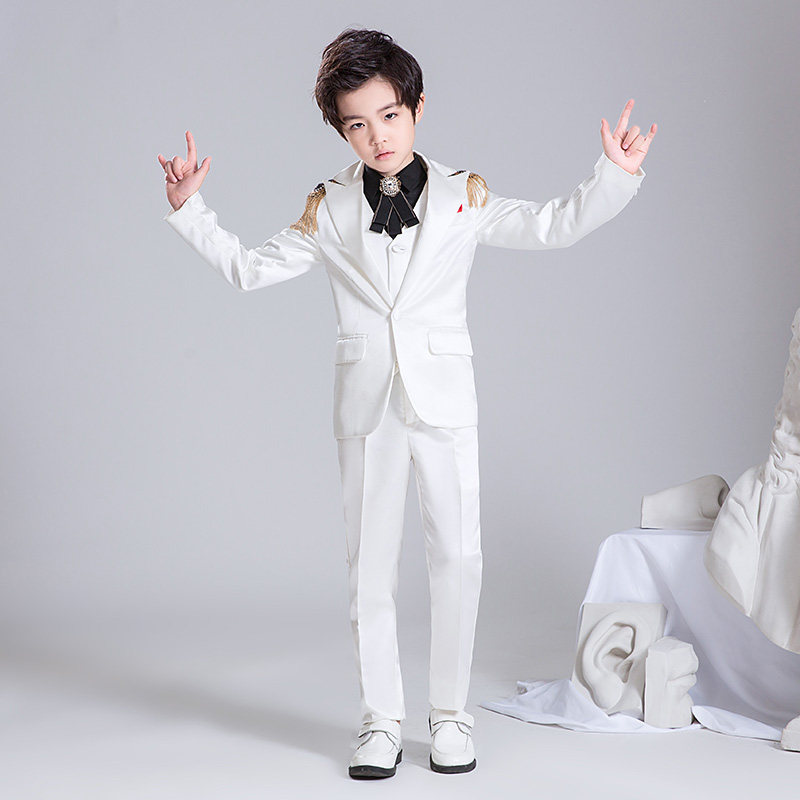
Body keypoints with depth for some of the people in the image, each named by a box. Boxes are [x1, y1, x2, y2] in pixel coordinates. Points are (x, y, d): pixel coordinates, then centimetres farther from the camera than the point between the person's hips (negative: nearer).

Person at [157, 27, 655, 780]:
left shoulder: (464, 197, 4)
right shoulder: (327, 210, 6)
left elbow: (554, 226, 2)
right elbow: (251, 268, 10)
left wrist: (614, 176, -10)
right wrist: (189, 212, 3)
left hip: (444, 398, 0)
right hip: (365, 401, 1)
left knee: (457, 555, -1)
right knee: (370, 564, 4)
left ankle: (450, 713, 15)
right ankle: (381, 721, 16)